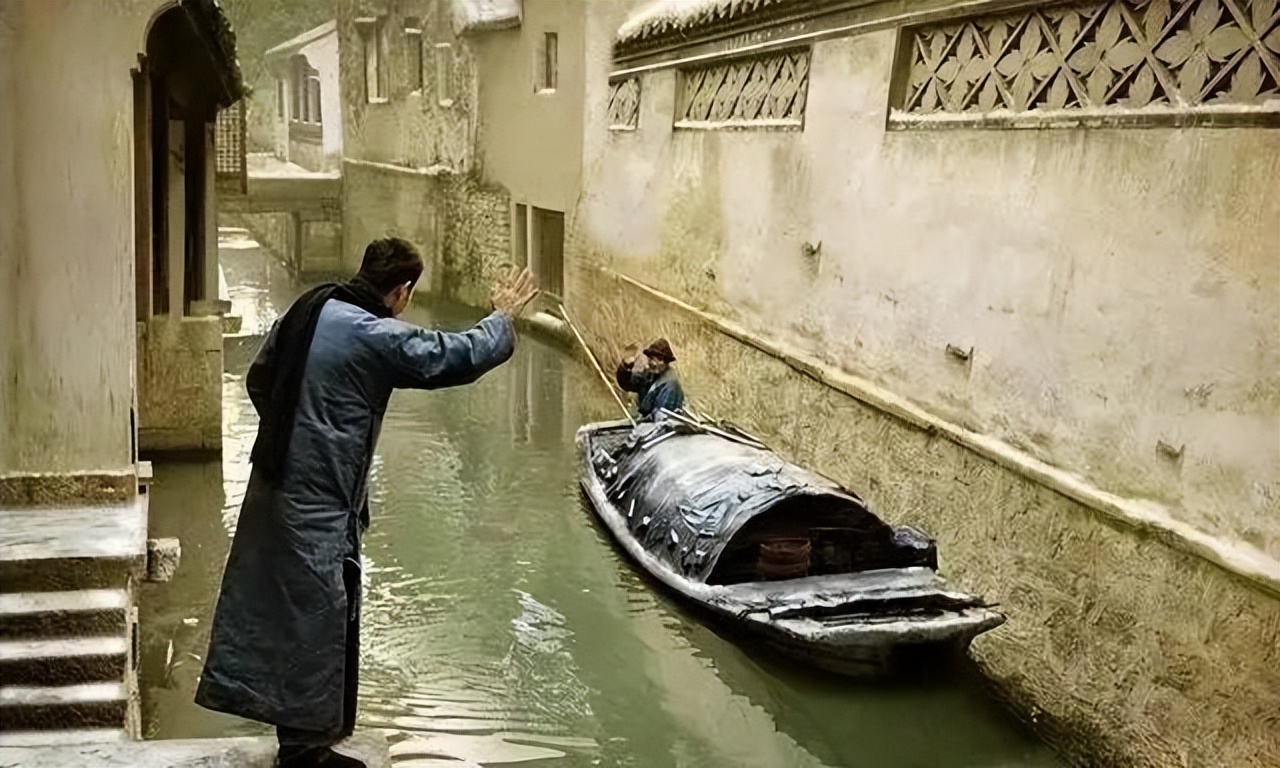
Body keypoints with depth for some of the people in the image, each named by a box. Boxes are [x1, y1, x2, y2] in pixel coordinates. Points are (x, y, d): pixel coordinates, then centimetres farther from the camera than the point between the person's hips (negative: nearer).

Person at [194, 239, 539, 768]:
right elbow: (459, 356, -13)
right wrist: (504, 316, 4)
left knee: (270, 603, 16)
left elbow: (259, 380, 16)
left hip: (273, 484, 9)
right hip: (319, 504, -9)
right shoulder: (378, 339, -18)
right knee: (318, 618, 3)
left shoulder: (306, 311, 5)